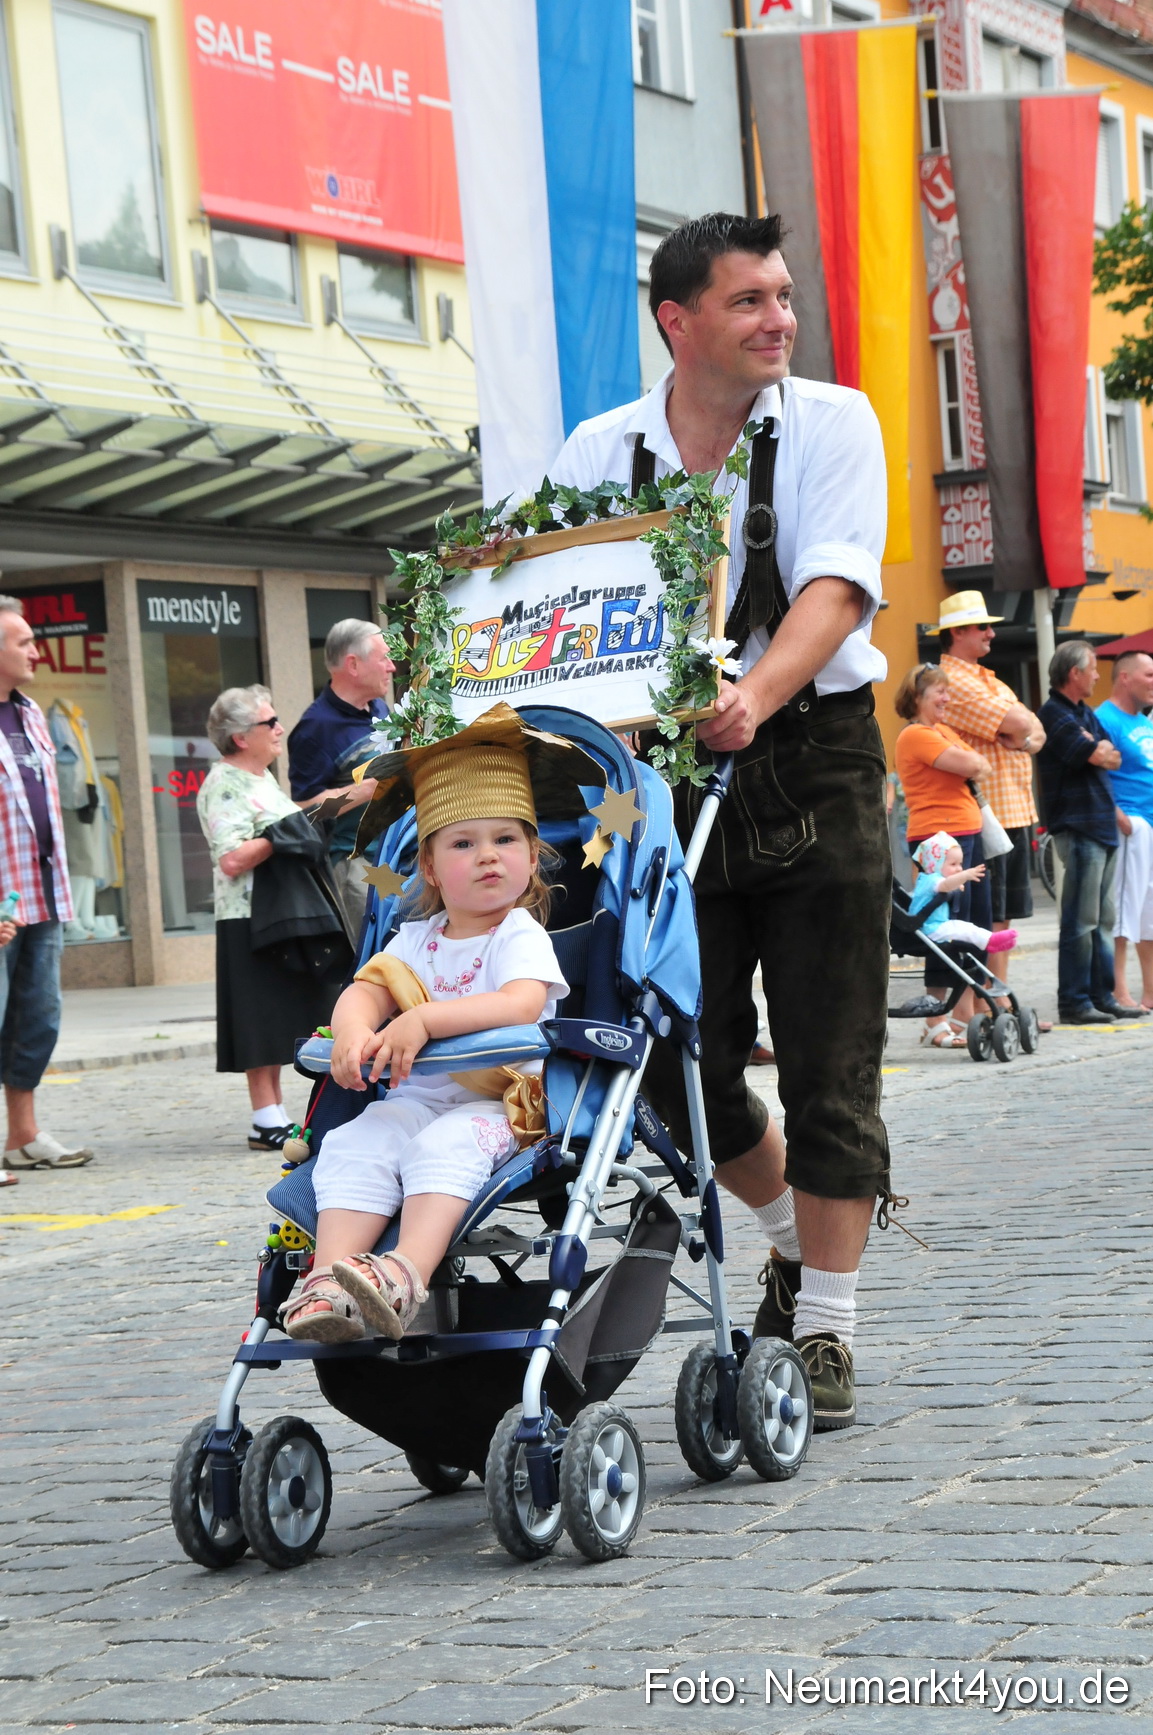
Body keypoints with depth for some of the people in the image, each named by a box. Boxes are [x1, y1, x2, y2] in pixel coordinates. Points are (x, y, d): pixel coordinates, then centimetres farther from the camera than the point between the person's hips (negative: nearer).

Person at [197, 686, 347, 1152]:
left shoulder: (262, 778, 17)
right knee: (261, 1024, -7)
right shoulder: (225, 786, -13)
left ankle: (276, 1115, 15)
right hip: (251, 921, -10)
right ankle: (266, 1122, -4)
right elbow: (232, 859, -23)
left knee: (279, 1020, 10)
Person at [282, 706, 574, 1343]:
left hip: (493, 1106, -5)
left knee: (446, 1144, -36)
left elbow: (522, 1004, -21)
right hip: (412, 1097, 5)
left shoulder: (521, 936, -1)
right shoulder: (418, 939, 16)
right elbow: (365, 990, 5)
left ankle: (404, 1273, -53)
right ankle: (329, 1281, -38)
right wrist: (354, 1032, -22)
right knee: (354, 1146, -24)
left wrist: (425, 1019, -32)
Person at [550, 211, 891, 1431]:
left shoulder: (832, 423, -2)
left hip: (811, 754, -2)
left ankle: (823, 1329, 9)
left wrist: (753, 696, -35)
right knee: (681, 1063, 4)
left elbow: (835, 591, -16)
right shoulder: (600, 453, 5)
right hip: (663, 774, 2)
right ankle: (793, 1231, 33)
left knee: (827, 1060, -2)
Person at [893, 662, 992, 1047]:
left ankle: (964, 1015, 17)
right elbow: (967, 764, -16)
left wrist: (971, 764, -2)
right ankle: (935, 1024, -8)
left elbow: (980, 765, 18)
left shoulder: (945, 731, 20)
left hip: (967, 834, 10)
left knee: (979, 923, 10)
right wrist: (972, 762, 4)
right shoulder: (916, 735, -10)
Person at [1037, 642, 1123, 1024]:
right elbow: (1093, 756, -17)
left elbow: (1112, 755, 12)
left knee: (1103, 920, 11)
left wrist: (1096, 750, -7)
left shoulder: (1084, 713, 19)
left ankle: (1102, 996, 16)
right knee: (1082, 921, -9)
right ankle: (1074, 1002, -6)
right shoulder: (1054, 714, -10)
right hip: (1078, 829, -9)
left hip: (1103, 826, 9)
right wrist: (1099, 750, 3)